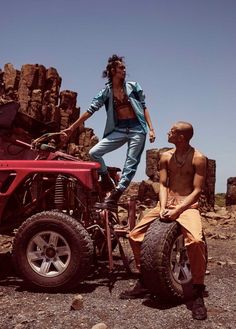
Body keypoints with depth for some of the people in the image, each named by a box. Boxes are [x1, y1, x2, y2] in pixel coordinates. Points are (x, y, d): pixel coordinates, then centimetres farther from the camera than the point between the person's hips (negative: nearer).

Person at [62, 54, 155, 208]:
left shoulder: (133, 86, 4)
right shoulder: (106, 92, 4)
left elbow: (144, 107, 6)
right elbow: (91, 110, 0)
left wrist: (151, 128, -4)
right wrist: (72, 128, -5)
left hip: (137, 129, -1)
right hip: (118, 130, 1)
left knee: (131, 165, -6)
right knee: (94, 152, -12)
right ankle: (107, 181, 7)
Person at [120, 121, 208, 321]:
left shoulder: (198, 158, -7)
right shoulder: (166, 157, 7)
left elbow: (197, 190, -11)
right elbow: (163, 184, 4)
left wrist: (178, 210, -21)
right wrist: (163, 207, -14)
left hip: (187, 205, -5)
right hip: (166, 203, 6)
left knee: (195, 240, -34)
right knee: (135, 235, -3)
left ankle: (198, 295, -16)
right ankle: (144, 283, 13)